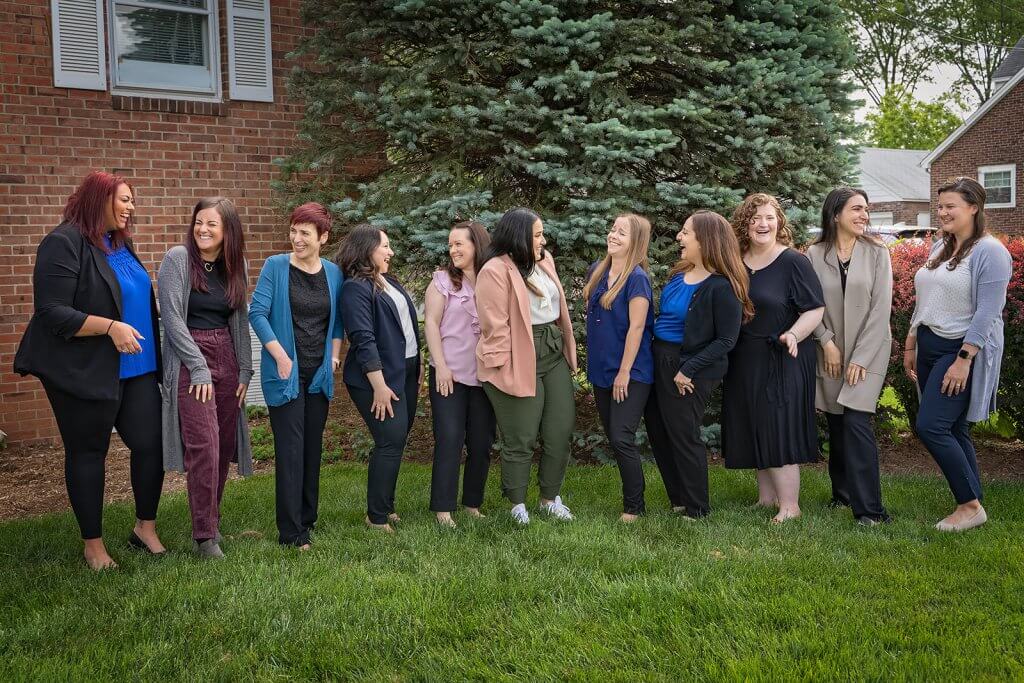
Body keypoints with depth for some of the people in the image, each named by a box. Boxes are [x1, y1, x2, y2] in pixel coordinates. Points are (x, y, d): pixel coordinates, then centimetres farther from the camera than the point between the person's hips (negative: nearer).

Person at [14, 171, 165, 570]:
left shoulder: (121, 243, 11)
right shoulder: (64, 244, -13)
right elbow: (52, 312, -19)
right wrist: (110, 327, -27)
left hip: (136, 369, 7)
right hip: (85, 372, -7)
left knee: (150, 444, 3)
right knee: (88, 453, 7)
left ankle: (145, 528, 22)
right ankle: (93, 544, 20)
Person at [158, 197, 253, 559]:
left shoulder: (235, 264, 8)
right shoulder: (177, 258, -6)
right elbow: (172, 318, -10)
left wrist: (245, 370, 6)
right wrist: (200, 367, -13)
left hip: (227, 358, 5)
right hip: (189, 359, -5)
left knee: (224, 445, 5)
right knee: (203, 445, -12)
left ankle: (212, 523, 20)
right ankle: (203, 536, -4)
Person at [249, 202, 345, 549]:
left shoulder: (333, 272, 6)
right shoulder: (275, 266, -6)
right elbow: (257, 313, -10)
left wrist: (335, 354, 4)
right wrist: (281, 357, -15)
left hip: (319, 373, 4)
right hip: (285, 373, -4)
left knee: (313, 447, 12)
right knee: (290, 449, -6)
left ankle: (308, 518, 25)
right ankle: (290, 532, -1)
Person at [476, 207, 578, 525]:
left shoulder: (544, 261, 13)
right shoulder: (496, 271, -12)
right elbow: (496, 325, -16)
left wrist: (569, 350, 17)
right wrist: (505, 367, -18)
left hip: (554, 355, 8)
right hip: (521, 362, -8)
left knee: (561, 431, 11)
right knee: (521, 439, 3)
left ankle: (551, 498, 27)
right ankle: (518, 505, 20)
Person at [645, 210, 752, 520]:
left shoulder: (721, 286, -18)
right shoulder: (679, 273, 5)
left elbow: (726, 340, -17)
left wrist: (688, 370, -19)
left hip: (688, 369, -8)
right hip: (659, 362, 8)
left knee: (683, 436, 3)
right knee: (658, 431, 15)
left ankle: (696, 509, 21)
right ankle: (678, 499, 32)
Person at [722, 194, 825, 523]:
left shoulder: (793, 262, -9)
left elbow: (815, 309, -11)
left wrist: (792, 335, -27)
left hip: (782, 360, -6)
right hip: (744, 361, 6)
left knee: (780, 430, -5)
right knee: (754, 430, 12)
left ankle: (790, 505, 5)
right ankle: (766, 497, 24)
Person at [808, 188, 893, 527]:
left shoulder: (877, 253, -3)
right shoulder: (815, 254, 0)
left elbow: (881, 309, -7)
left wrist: (861, 358, -12)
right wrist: (826, 342, -10)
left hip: (868, 352, -2)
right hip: (831, 354, 2)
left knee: (856, 423, -13)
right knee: (836, 423, 9)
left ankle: (869, 508, -9)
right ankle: (842, 493, 24)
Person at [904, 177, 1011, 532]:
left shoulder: (989, 252, -12)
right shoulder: (939, 248, 13)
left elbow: (987, 313, -17)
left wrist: (964, 360, -21)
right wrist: (910, 345, 17)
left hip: (962, 350, -8)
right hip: (930, 346, 8)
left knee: (931, 427, -14)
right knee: (953, 430, 9)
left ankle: (970, 505, -1)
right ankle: (971, 505, 17)